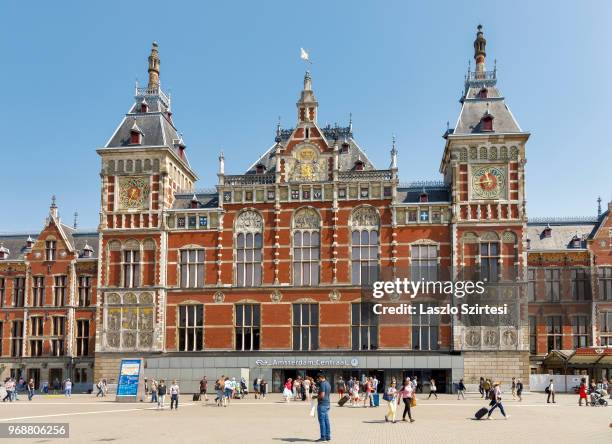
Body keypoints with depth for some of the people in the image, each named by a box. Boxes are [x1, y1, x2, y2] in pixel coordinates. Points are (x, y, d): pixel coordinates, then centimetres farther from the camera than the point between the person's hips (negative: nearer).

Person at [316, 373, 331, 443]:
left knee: (322, 421, -5)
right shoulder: (328, 384, 14)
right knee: (326, 420, 12)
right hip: (327, 404, 9)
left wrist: (316, 397, -6)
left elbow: (322, 395, -22)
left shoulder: (322, 384, -15)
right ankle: (328, 436, 15)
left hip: (322, 405, -9)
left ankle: (323, 437, -3)